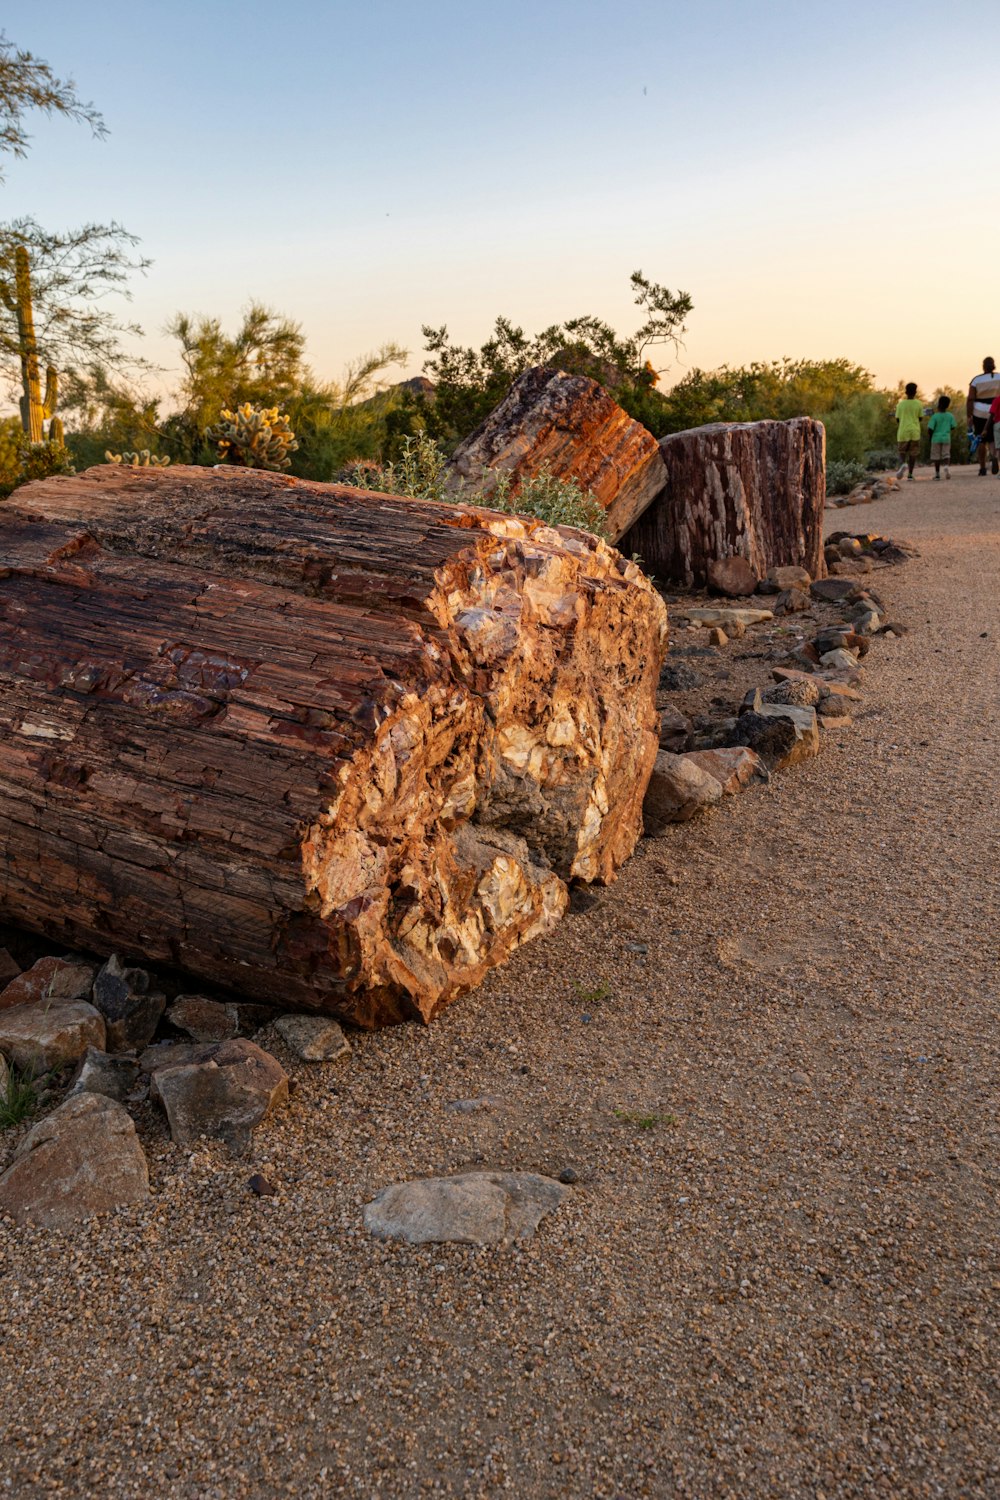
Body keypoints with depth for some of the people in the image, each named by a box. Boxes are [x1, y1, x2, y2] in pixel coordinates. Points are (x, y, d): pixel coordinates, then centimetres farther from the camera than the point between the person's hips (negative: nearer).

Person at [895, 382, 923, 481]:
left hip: (903, 432, 0)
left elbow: (897, 419, 2)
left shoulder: (901, 404, 0)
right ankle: (910, 474, 6)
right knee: (913, 453, 9)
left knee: (902, 452, 9)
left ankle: (902, 464, -22)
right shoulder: (918, 404, -1)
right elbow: (920, 418, 6)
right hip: (915, 432, 0)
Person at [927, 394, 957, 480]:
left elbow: (930, 429, -13)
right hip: (946, 438, 2)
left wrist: (930, 437, 6)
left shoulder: (935, 416, -11)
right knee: (946, 455, 7)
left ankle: (937, 473, 9)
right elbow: (953, 428, 5)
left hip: (936, 438, -2)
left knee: (936, 457, 7)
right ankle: (946, 466, -22)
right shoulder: (950, 416, 0)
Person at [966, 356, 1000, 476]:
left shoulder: (976, 380, -4)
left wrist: (968, 416, -7)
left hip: (980, 413, -1)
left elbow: (970, 399, -9)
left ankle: (982, 468, 12)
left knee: (982, 440, 10)